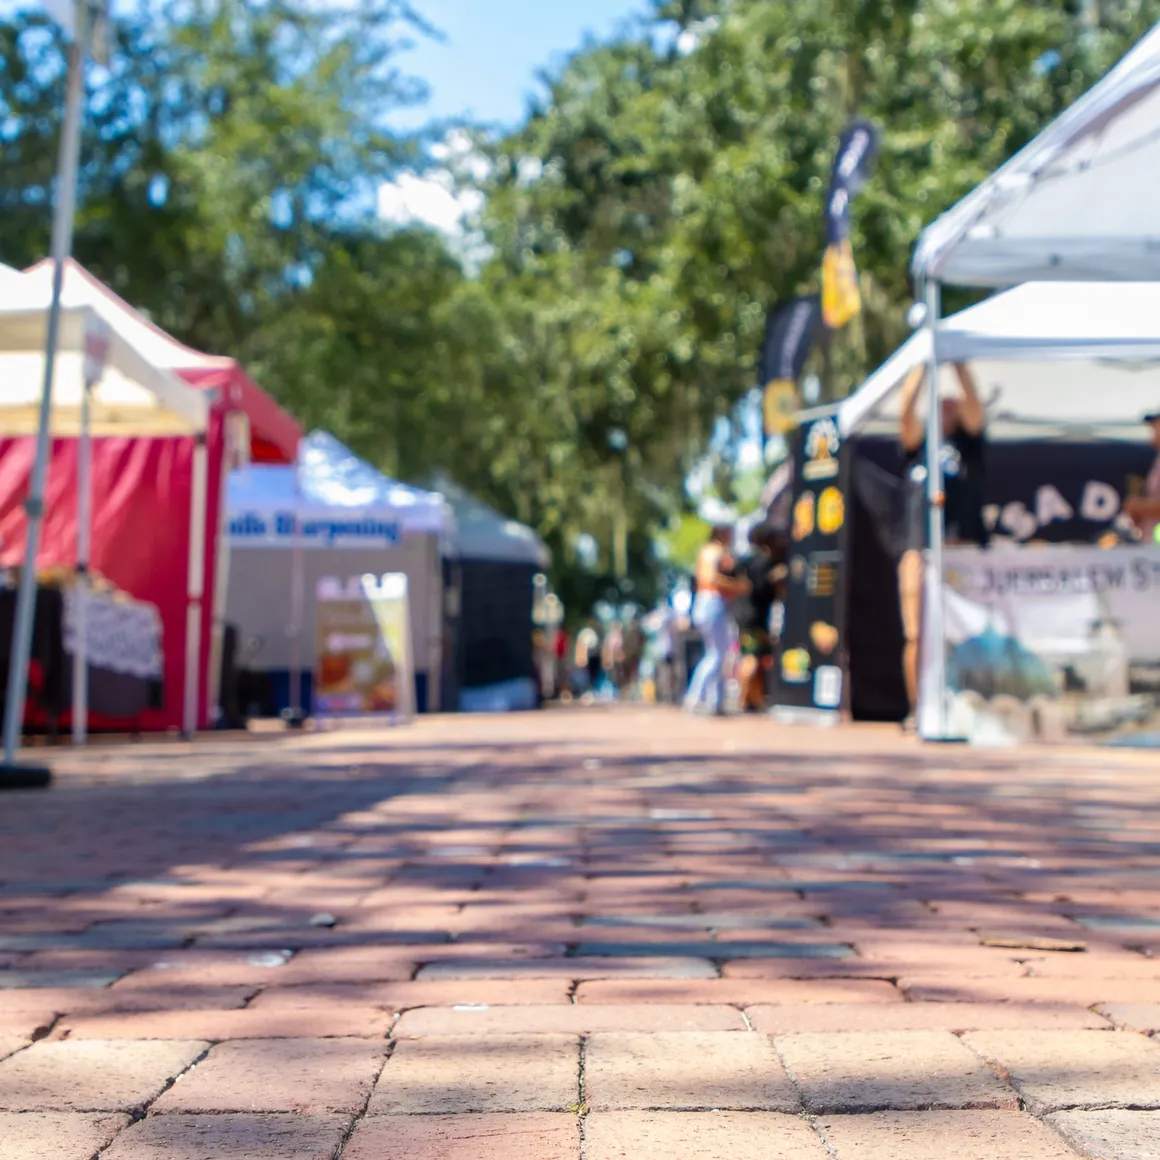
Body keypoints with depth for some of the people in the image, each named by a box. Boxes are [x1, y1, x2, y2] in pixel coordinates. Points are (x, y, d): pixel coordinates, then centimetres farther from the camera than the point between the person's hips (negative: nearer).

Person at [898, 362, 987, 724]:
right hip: (919, 551, 1)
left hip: (963, 549, -1)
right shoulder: (917, 445, 21)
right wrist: (922, 366, 5)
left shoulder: (969, 445, 17)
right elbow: (907, 410, 6)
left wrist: (957, 363, 4)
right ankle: (917, 710, 0)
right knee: (916, 636, -4)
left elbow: (973, 404, 4)